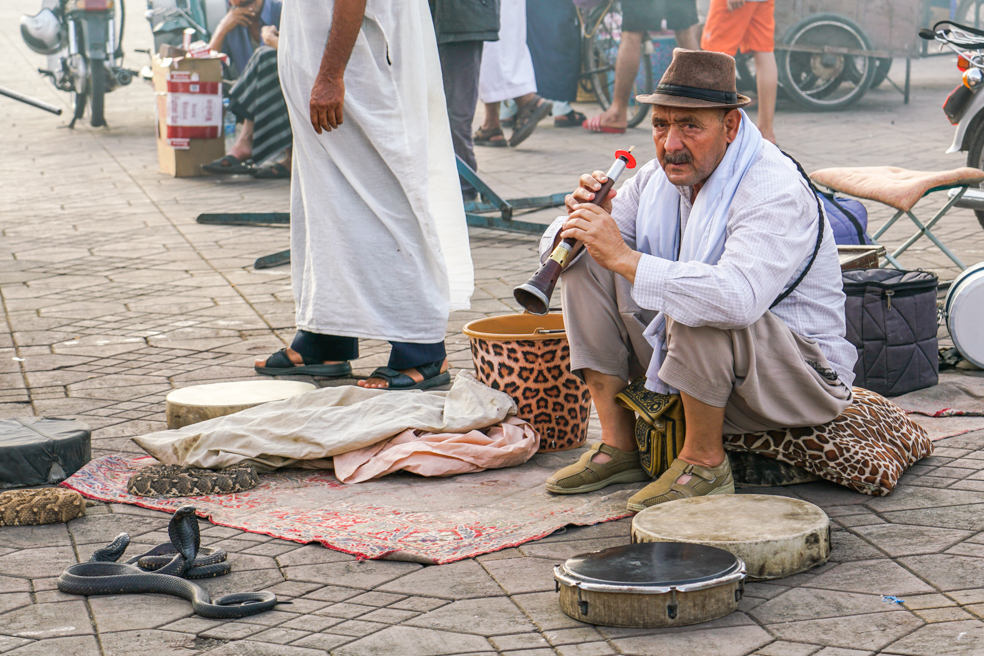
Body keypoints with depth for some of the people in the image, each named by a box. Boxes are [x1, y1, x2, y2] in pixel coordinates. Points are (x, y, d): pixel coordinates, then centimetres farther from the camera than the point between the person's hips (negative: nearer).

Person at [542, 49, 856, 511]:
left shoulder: (778, 195, -25)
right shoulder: (664, 173, 0)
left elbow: (736, 296, -44)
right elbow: (558, 246, 7)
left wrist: (624, 258, -39)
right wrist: (584, 216, -18)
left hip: (800, 381, -8)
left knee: (696, 305, -37)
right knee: (585, 263, -3)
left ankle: (705, 462, -15)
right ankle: (618, 445, -1)